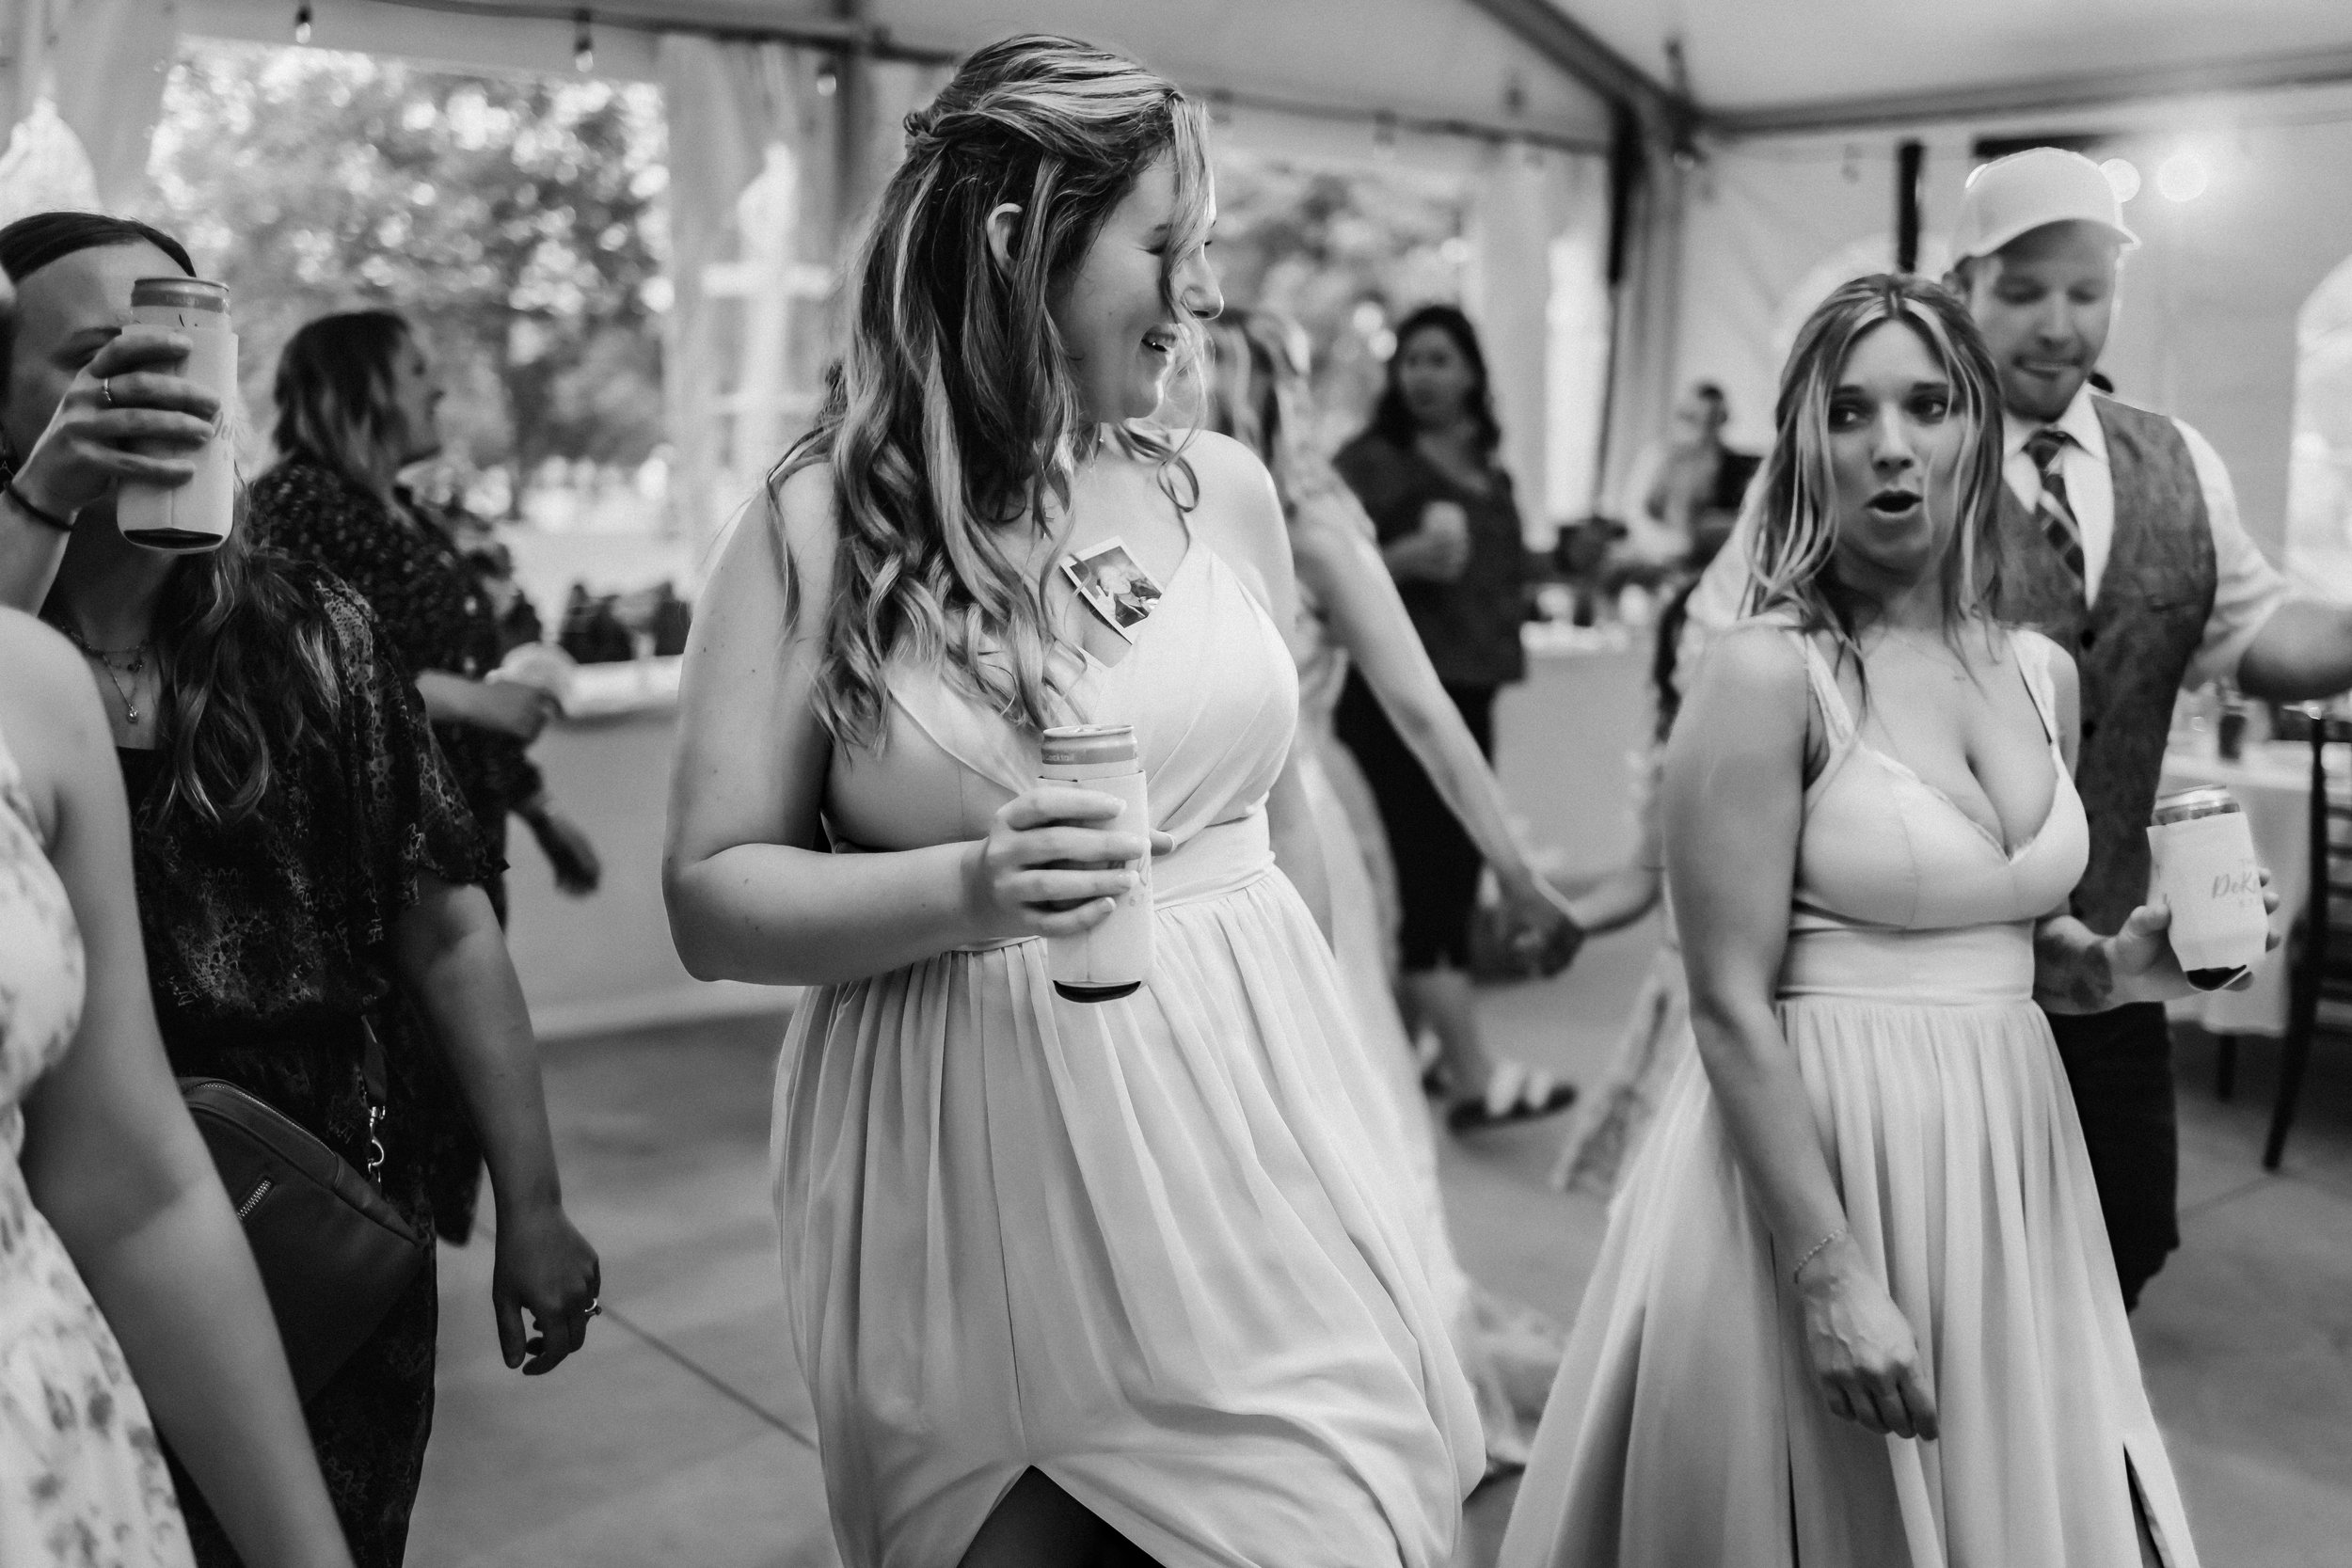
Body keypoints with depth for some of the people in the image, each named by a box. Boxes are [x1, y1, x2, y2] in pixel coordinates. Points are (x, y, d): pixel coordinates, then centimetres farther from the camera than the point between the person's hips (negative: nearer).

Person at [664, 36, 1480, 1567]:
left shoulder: (1224, 488, 4)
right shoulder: (819, 528, -7)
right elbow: (713, 898, -8)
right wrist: (959, 892, -23)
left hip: (1241, 1150, 3)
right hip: (975, 1200, -3)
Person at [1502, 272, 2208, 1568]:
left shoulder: (2043, 673, 6)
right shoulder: (1766, 675, -14)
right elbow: (1731, 1008, -17)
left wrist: (2129, 961, -1)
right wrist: (1832, 1278, -19)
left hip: (2008, 1157, 6)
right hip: (1814, 1153, -6)